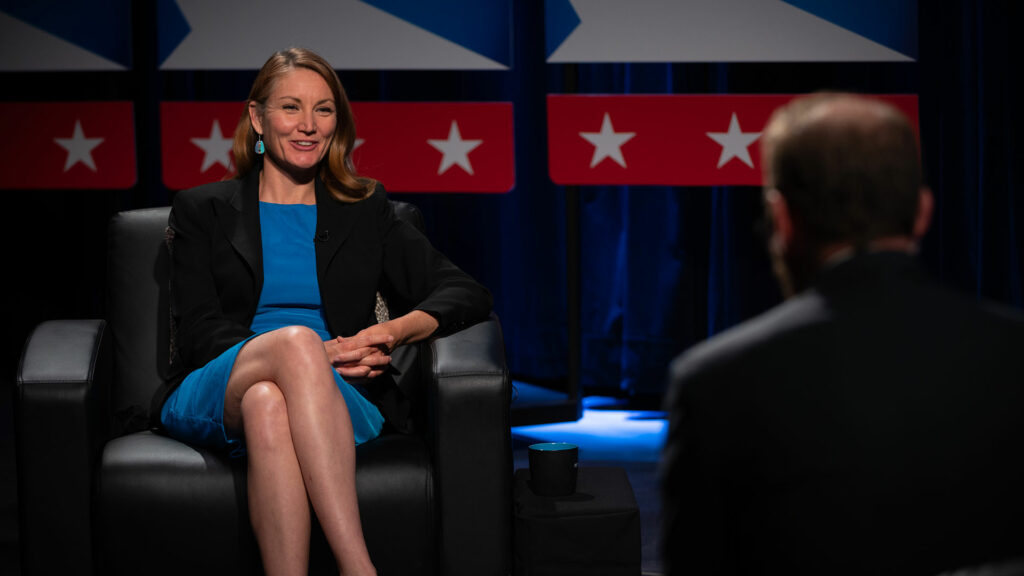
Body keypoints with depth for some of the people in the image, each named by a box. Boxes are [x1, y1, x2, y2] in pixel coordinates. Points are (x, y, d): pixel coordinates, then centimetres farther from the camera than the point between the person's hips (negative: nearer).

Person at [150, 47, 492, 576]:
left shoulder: (365, 211, 21)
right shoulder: (203, 210, 18)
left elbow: (467, 293, 13)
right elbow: (198, 335, 5)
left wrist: (394, 331, -10)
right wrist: (307, 353, -12)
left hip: (336, 401, 1)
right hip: (215, 397, 0)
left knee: (267, 403, -38)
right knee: (297, 340, -37)